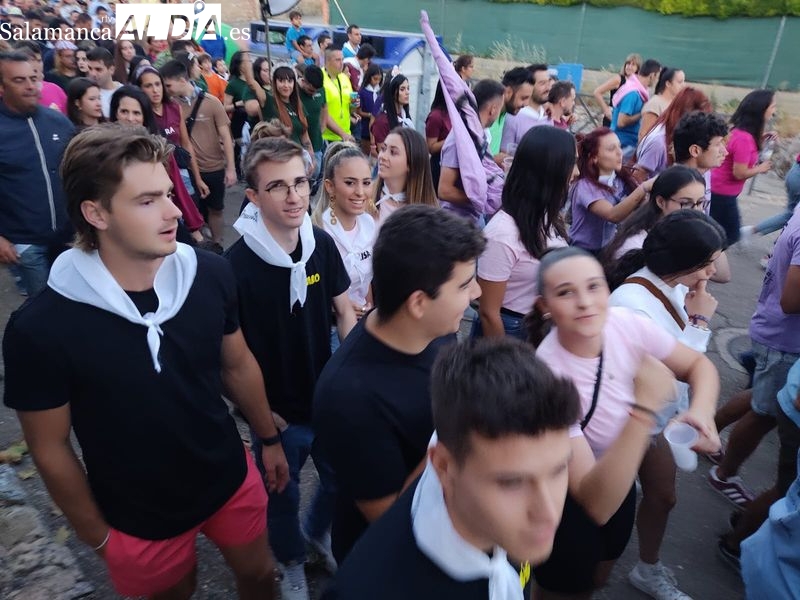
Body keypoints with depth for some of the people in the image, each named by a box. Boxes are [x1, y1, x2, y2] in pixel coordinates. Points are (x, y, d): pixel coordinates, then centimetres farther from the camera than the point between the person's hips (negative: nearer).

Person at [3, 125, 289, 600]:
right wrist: (96, 535, -1)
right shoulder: (40, 328, -26)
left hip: (231, 480, 3)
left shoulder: (211, 275, -18)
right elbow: (51, 449, -12)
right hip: (139, 520, -2)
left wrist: (270, 439, 8)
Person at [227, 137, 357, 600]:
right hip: (277, 412, -3)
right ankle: (292, 562, 52)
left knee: (342, 479, 24)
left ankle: (318, 531, 57)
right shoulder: (235, 264, -23)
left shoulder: (323, 244, -11)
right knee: (283, 496, 21)